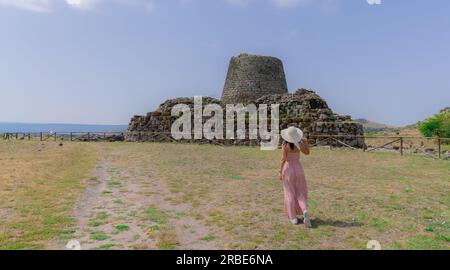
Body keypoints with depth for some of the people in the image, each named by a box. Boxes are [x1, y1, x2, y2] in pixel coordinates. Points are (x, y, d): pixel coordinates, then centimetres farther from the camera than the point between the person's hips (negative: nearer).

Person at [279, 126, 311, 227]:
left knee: (290, 194, 8)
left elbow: (283, 159, -18)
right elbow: (307, 152, 13)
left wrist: (280, 172, -12)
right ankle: (305, 211, -14)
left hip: (288, 169, -2)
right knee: (300, 193, 11)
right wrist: (306, 142, 19)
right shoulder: (299, 144, -4)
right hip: (298, 169, 2)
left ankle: (293, 218, 10)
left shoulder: (284, 145, -12)